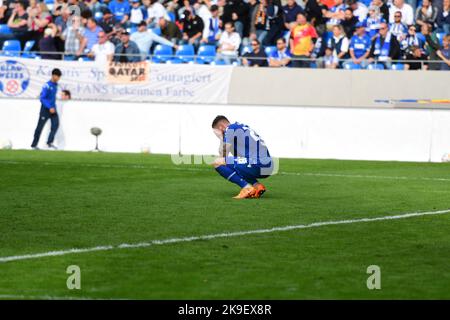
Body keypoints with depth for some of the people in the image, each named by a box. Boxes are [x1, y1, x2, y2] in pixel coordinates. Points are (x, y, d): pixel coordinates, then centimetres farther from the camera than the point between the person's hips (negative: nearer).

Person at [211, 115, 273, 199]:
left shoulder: (230, 129, 0)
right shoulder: (244, 127, 26)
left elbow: (223, 154, -1)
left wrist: (221, 138, 13)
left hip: (255, 167, -9)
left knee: (217, 163, -3)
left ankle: (247, 187, -12)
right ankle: (257, 185, 11)